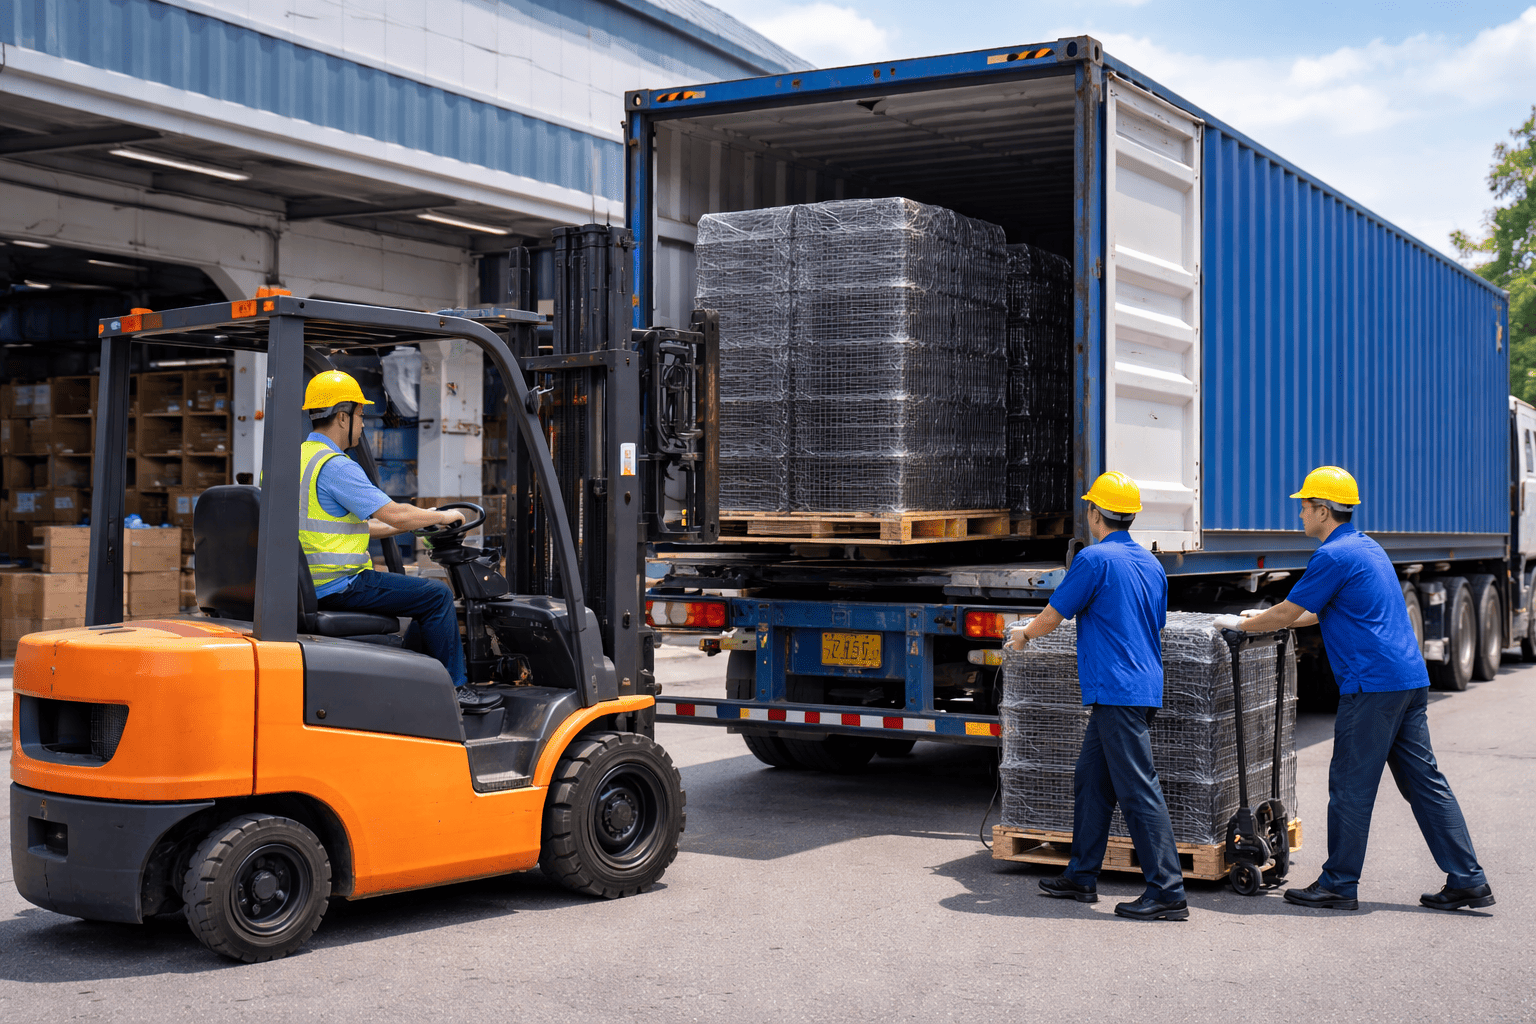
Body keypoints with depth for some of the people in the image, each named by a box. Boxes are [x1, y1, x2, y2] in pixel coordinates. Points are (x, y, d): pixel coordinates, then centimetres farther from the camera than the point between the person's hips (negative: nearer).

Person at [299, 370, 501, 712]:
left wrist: (420, 521, 20)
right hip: (340, 586, -10)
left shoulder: (301, 457, 16)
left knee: (427, 592, 19)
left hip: (312, 584, 10)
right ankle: (456, 689, -1)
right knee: (437, 596, -8)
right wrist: (443, 517, -1)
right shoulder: (335, 466, -18)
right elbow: (395, 514, -19)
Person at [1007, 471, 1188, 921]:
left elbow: (1053, 617, -3)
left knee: (1139, 790, -8)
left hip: (1118, 690, -9)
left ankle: (1168, 893, -8)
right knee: (1091, 780, 16)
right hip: (1145, 686, 9)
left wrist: (1023, 634, 18)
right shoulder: (1151, 563, 15)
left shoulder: (1094, 558, -10)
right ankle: (1082, 876, 22)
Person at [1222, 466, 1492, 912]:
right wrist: (1263, 619, 31)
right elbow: (1321, 612, 29)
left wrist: (1240, 625, 10)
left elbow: (1286, 613, -5)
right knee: (1425, 782, 10)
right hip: (1411, 679, 9)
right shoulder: (1368, 548, 19)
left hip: (1372, 685, -9)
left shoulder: (1333, 555, -12)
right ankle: (1468, 882, 11)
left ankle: (1339, 886, 7)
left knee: (1350, 786, -1)